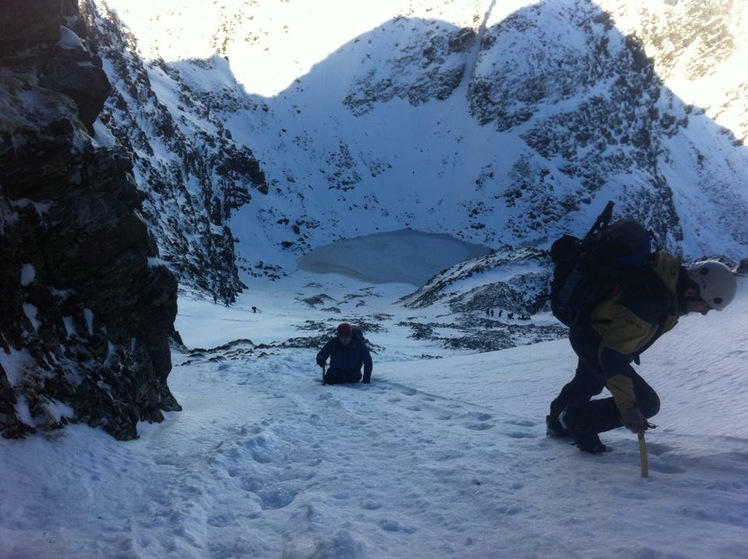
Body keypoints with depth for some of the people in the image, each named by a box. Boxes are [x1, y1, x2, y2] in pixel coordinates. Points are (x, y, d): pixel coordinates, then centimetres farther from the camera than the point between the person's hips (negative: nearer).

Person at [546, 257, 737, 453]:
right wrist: (627, 407, -40)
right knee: (646, 403, -11)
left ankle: (557, 421, 58)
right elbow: (613, 354, -40)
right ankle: (578, 422, 4)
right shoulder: (649, 303, -39)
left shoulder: (674, 282, -11)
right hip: (592, 340, -10)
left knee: (587, 384, 33)